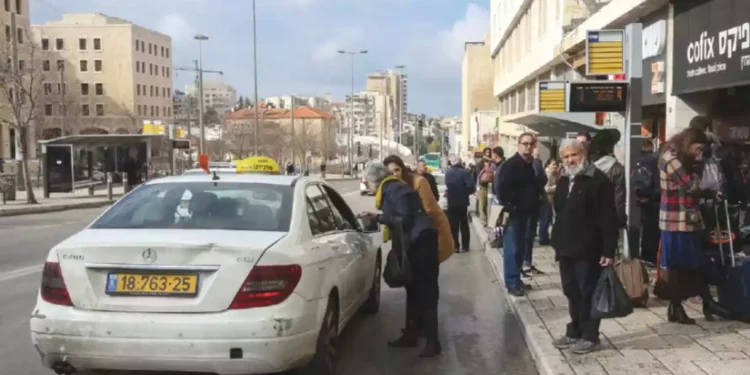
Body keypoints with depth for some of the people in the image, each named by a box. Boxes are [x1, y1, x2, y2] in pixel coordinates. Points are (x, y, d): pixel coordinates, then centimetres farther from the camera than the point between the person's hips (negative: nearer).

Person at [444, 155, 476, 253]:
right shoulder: (464, 172, -12)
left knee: (453, 225, 7)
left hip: (451, 202, 2)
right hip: (463, 201, -1)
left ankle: (455, 246, 4)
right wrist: (466, 192, -1)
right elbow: (471, 186, -20)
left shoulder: (447, 172, 0)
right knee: (464, 224, 10)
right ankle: (465, 246, 10)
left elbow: (447, 185, 6)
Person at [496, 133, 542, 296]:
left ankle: (516, 280, 22)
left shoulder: (533, 164, 13)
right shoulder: (510, 164, -10)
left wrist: (536, 206, 8)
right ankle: (512, 283, 4)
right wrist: (508, 206, -19)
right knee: (512, 248, -2)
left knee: (521, 247, 13)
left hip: (528, 213, 7)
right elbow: (501, 187, -17)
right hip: (515, 212, -7)